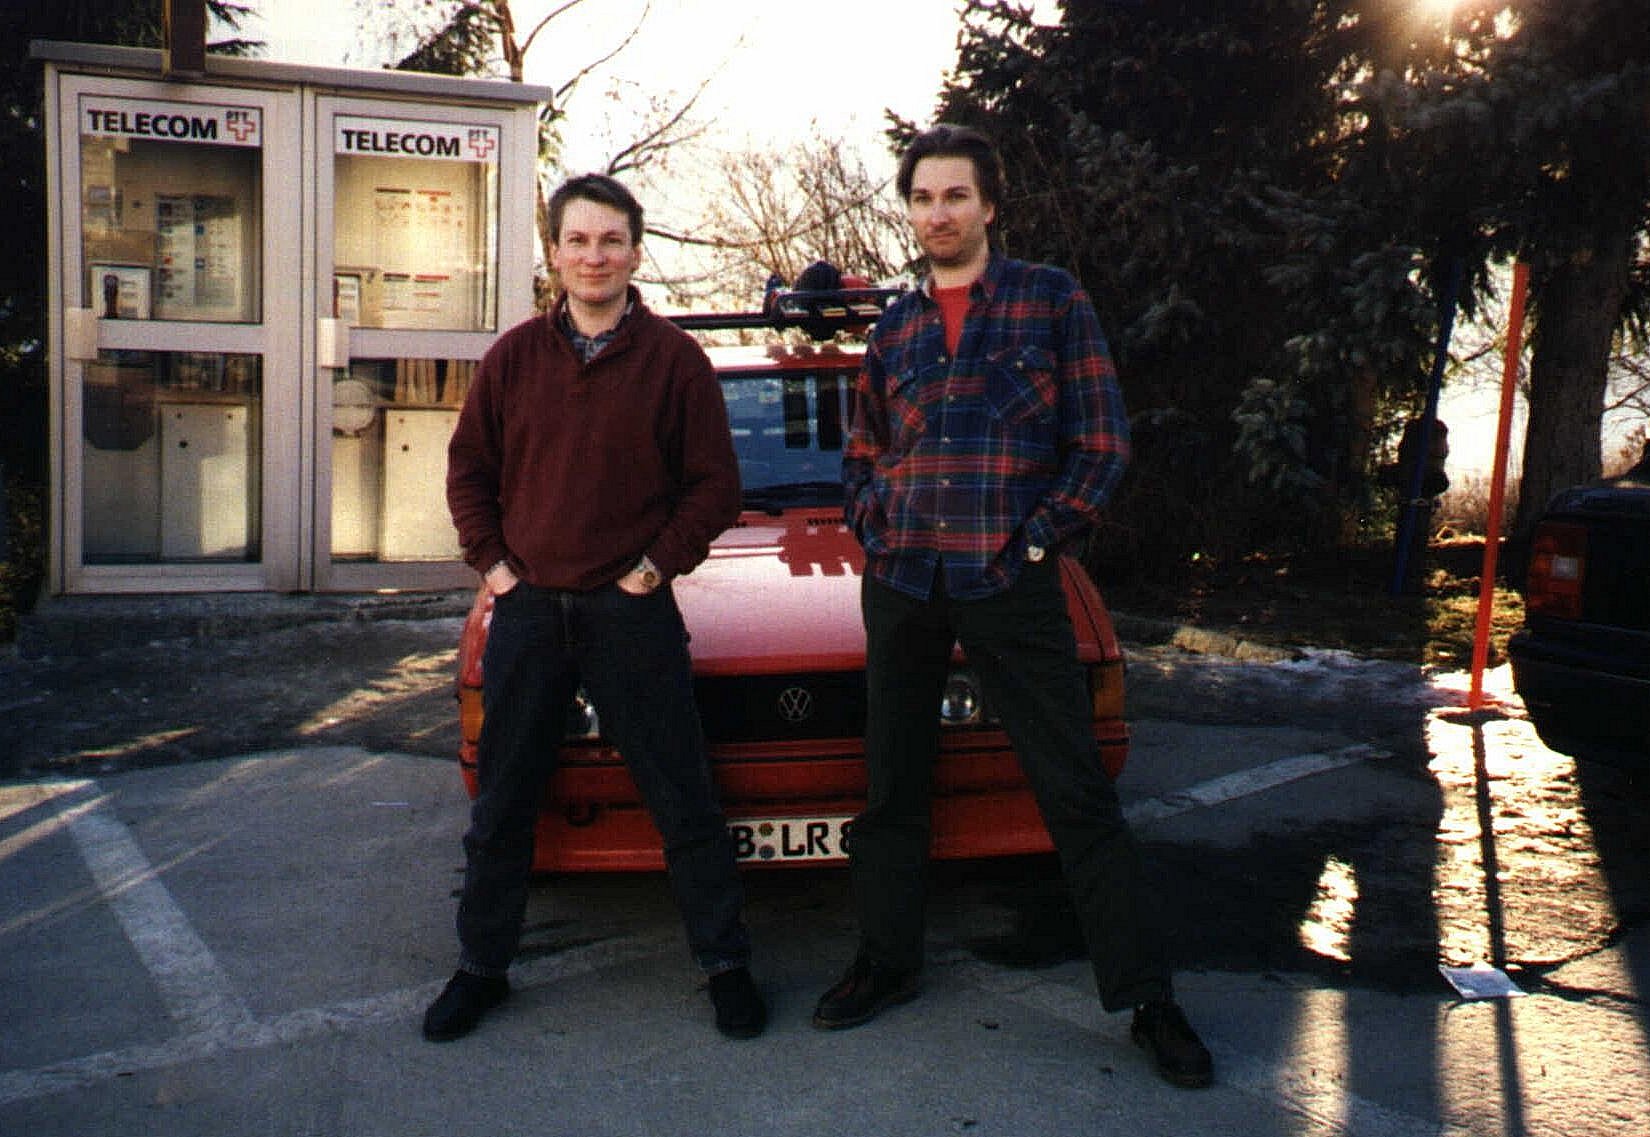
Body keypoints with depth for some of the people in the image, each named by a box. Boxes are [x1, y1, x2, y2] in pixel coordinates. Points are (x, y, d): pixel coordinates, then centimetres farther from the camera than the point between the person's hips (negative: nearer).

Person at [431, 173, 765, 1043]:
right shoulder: (515, 356, 7)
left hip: (632, 612, -3)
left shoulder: (674, 358, -1)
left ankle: (727, 967, 17)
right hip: (526, 611, 3)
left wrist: (658, 564, -8)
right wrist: (490, 562, 3)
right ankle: (480, 968, 27)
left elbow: (715, 484, 0)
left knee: (683, 802, 3)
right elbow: (467, 469, 13)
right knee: (501, 806, 12)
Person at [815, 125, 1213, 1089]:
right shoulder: (894, 328, 14)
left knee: (1079, 794, -1)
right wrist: (875, 532, 5)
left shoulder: (1050, 300, 3)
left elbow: (1103, 440, -1)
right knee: (893, 786, 12)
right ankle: (888, 963, 28)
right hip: (901, 585, 5)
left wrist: (1039, 539, -8)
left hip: (1011, 584, -4)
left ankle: (1147, 997, 8)